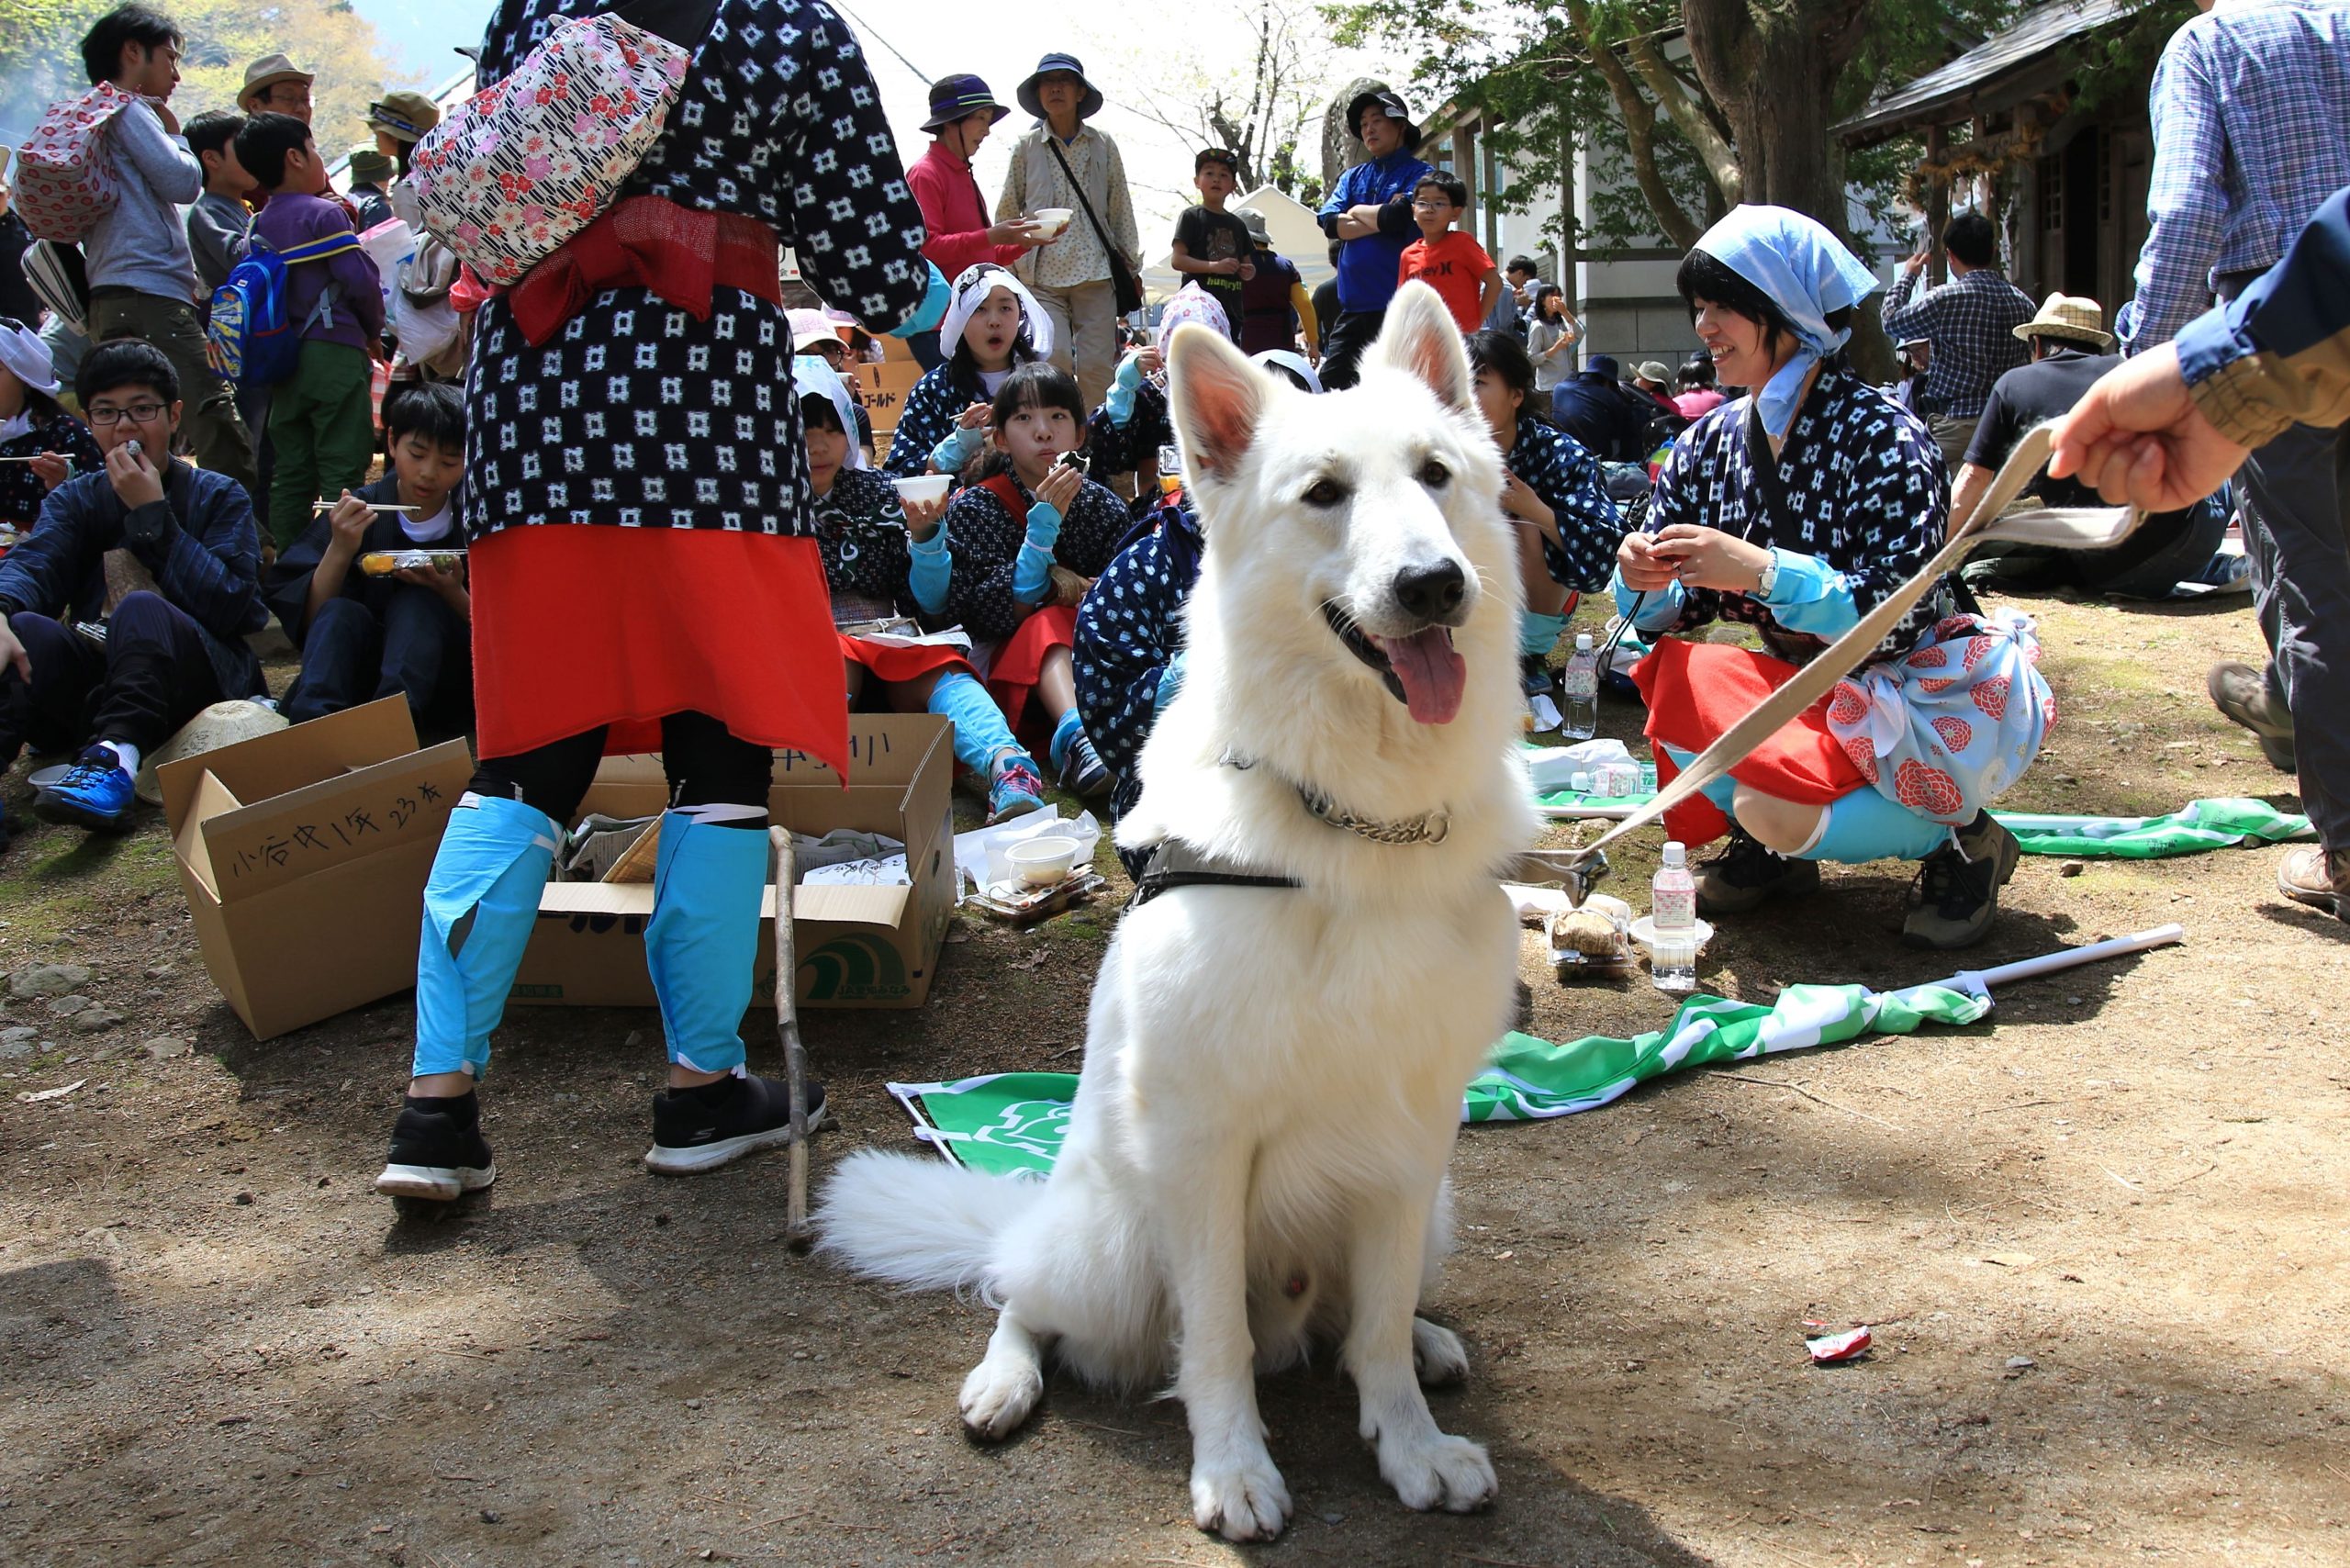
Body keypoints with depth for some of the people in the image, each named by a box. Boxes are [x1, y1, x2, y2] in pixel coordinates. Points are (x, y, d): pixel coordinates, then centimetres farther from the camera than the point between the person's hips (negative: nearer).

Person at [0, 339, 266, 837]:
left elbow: (228, 604, -10)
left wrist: (152, 513, -10)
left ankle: (115, 758, -55)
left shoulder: (219, 497, 7)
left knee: (141, 609, -32)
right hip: (96, 678, 3)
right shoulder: (75, 500, 14)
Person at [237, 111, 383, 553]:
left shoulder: (260, 225, 11)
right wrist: (373, 333, 5)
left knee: (291, 471, 11)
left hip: (285, 360, 7)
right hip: (335, 353, -7)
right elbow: (360, 280, -13)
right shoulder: (325, 214, -9)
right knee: (343, 469, -6)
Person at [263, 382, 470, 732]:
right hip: (358, 679, 1)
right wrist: (339, 550, -20)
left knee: (417, 605, -27)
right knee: (339, 613, -26)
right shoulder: (356, 514, 0)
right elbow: (308, 619, -5)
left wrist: (453, 595, -22)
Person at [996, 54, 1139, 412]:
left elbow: (1120, 208, 15)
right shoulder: (1026, 148, 9)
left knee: (1097, 366, -5)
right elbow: (1007, 213, 12)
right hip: (1042, 274, -1)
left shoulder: (1103, 147, 12)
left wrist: (1131, 265, 12)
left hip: (1096, 273, 1)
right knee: (1054, 361, -14)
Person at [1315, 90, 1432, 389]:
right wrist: (1381, 218, -6)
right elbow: (1330, 223, 3)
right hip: (1353, 305, 6)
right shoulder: (1352, 177, 19)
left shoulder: (1419, 174, 2)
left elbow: (1397, 218, -16)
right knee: (1329, 385, 0)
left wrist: (1357, 212, 2)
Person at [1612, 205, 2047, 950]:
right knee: (1673, 679, -22)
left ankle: (1958, 840, -2)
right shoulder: (1709, 446, 0)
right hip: (1807, 688, 6)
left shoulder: (1882, 437, -19)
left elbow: (1898, 615, -26)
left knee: (1774, 802, -31)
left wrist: (1761, 572, -38)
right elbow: (1670, 610, 0)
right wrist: (1644, 583, -24)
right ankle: (1771, 846, 3)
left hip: (1919, 696, -6)